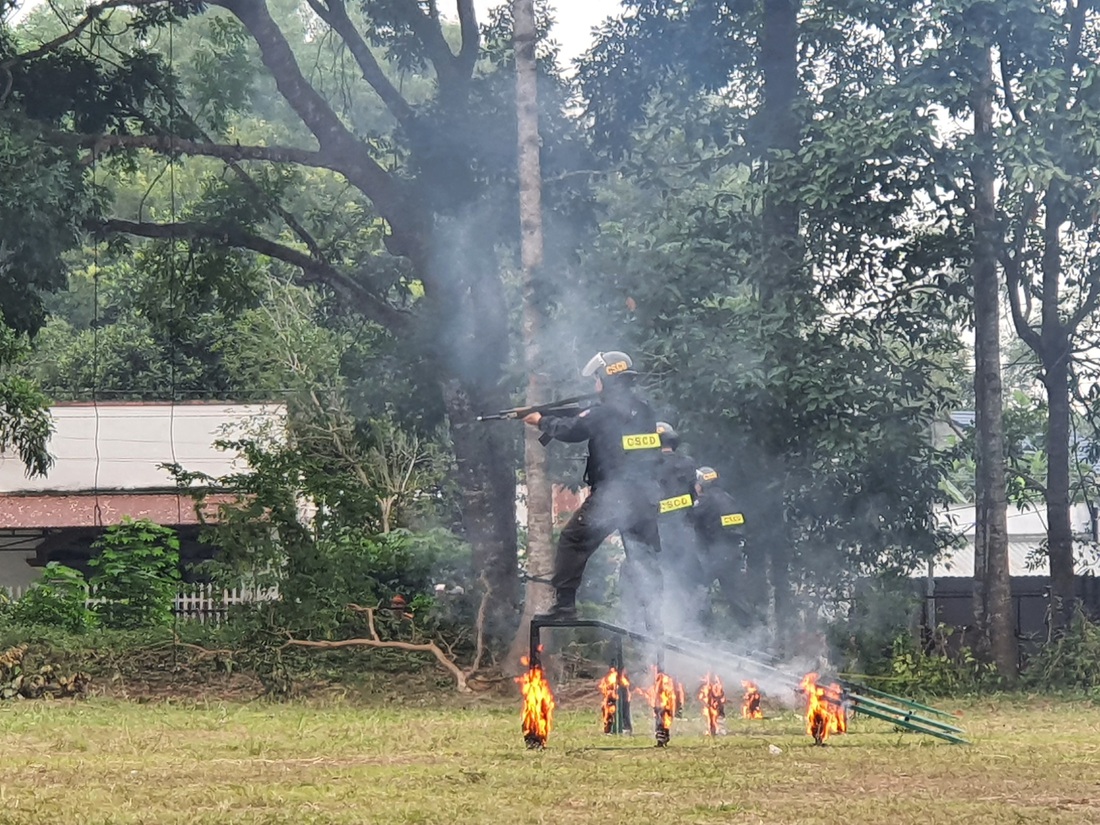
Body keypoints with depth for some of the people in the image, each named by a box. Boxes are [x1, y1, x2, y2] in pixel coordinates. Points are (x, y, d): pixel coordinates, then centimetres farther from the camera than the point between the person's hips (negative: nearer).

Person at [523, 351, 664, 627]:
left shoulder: (604, 411, -10)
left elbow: (570, 431, -6)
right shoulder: (644, 411, 12)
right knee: (644, 555, 13)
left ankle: (564, 605, -1)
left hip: (609, 497, -6)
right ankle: (654, 614, 8)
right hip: (644, 497, 6)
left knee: (573, 542, 5)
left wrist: (542, 421, 11)